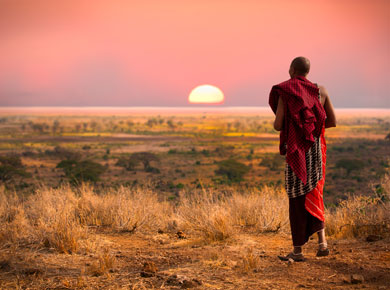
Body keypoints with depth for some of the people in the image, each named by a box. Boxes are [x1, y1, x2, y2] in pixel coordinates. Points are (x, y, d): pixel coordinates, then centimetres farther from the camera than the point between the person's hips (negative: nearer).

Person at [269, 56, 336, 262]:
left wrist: (277, 123, 13)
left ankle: (297, 250, 7)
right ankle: (322, 241, 4)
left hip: (296, 151, -4)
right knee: (313, 194, 18)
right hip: (316, 148, 4)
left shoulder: (284, 93, -8)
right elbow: (332, 121, 8)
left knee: (297, 198, 3)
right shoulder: (320, 91, 5)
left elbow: (278, 125, -12)